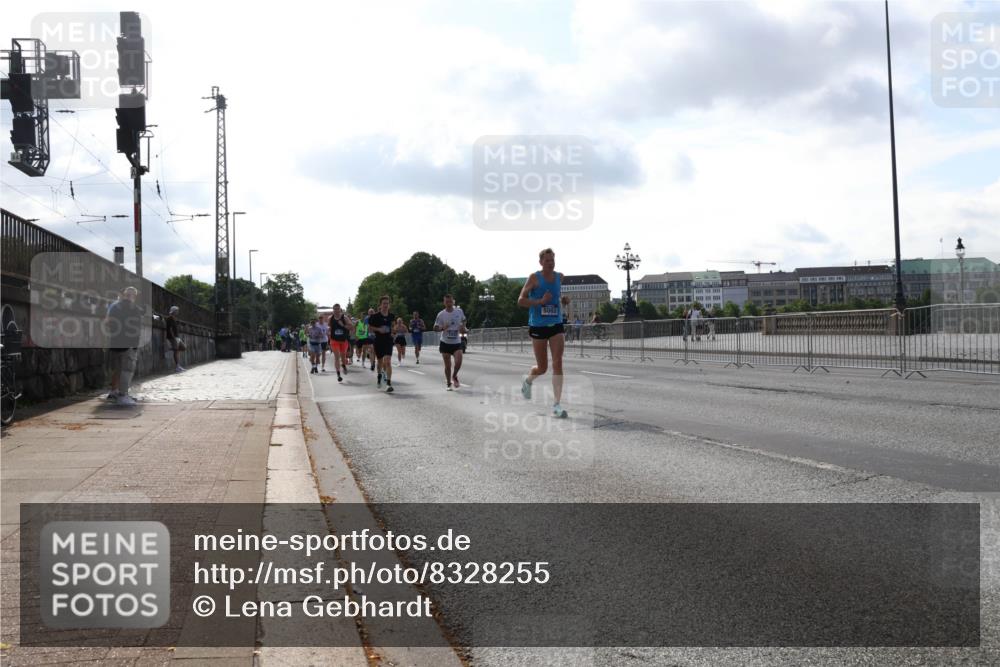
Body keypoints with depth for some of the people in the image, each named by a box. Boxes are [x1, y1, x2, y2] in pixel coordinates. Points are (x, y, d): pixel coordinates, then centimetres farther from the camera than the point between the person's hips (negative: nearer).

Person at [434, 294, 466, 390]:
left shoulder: (459, 311, -2)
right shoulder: (441, 314, -7)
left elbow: (463, 320, 18)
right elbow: (435, 328, -2)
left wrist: (463, 327, -3)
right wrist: (442, 328, -23)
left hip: (457, 342, 1)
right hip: (445, 342, -1)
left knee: (458, 362, -16)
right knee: (447, 365, 3)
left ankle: (454, 376, 14)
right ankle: (449, 384, 20)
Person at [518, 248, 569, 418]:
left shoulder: (559, 277, 7)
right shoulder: (534, 278, -6)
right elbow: (521, 301, -9)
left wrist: (564, 300, 5)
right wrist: (540, 301, -21)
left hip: (556, 325, 3)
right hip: (538, 326, -3)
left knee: (558, 363, -12)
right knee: (542, 367, 5)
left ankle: (557, 405, -12)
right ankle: (528, 380, 42)